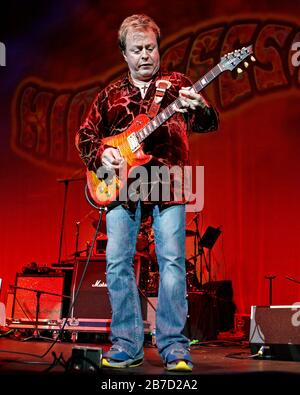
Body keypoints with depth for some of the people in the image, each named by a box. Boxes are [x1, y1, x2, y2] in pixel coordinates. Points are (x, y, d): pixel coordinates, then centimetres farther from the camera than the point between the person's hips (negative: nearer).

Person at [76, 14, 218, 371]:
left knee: (172, 261, -8)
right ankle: (127, 346, 8)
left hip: (167, 184, -3)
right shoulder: (110, 94, 16)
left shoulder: (177, 84, 9)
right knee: (117, 263, -1)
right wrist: (101, 154, -3)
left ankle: (174, 347, -1)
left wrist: (199, 109, -27)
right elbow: (84, 135, 18)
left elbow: (208, 125, -3)